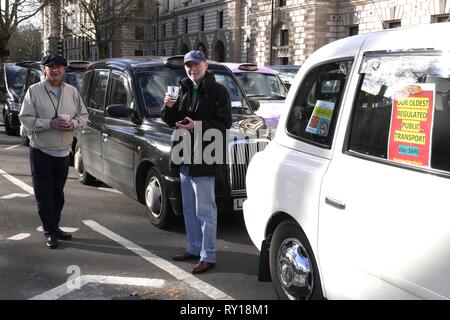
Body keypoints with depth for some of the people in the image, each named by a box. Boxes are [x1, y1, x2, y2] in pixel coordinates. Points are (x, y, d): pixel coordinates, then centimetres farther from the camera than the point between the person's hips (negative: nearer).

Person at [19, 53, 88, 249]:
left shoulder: (72, 92, 8)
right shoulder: (34, 91, -4)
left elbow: (83, 115, 12)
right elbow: (25, 118, -9)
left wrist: (73, 123, -10)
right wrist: (50, 124, -20)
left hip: (63, 152, 4)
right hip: (41, 152, -4)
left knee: (58, 194, 14)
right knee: (44, 195, 0)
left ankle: (54, 228, 27)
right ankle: (50, 232, 9)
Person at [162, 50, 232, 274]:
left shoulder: (218, 91, -8)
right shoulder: (185, 91, 16)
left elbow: (224, 123, -15)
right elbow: (171, 121, 18)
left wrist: (198, 126, -26)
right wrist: (169, 108, -2)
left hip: (203, 159, -8)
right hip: (185, 159, 9)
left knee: (205, 210, -4)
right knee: (189, 209, 16)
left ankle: (208, 256, 3)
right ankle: (193, 249, 29)